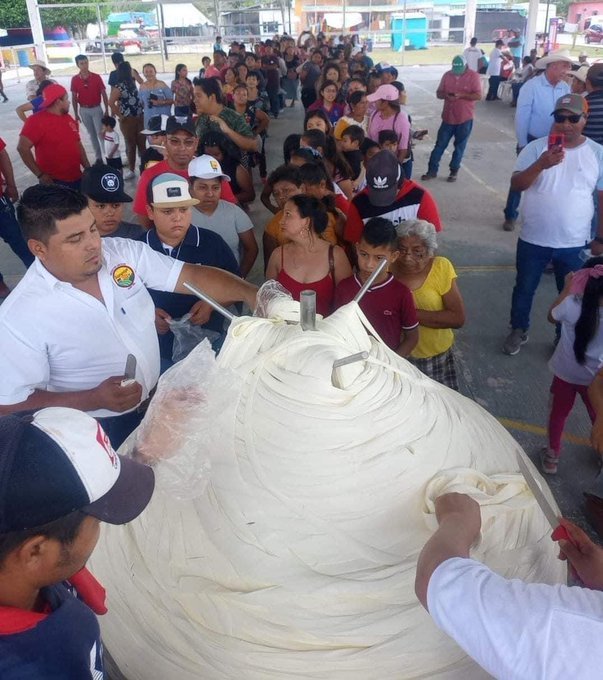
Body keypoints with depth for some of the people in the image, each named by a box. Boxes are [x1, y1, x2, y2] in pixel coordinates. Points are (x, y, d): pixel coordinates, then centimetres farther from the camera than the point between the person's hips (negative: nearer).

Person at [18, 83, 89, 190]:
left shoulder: (69, 118, 12)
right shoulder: (36, 120, -11)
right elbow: (22, 148, -17)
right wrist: (40, 174, -19)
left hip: (76, 179, 7)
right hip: (54, 182, -7)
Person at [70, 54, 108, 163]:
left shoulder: (96, 77, -6)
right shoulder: (74, 79, -1)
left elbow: (104, 94, -2)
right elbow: (74, 97, 4)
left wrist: (106, 110, -6)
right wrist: (75, 113, 2)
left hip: (96, 109, -2)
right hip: (84, 110, 2)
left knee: (101, 133, -6)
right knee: (92, 134, 10)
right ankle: (98, 157, 18)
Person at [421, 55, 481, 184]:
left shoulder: (473, 76, -8)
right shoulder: (447, 75, 2)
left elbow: (478, 96, -13)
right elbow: (438, 93, 6)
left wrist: (461, 95, -24)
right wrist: (446, 95, -17)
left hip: (465, 118, -3)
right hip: (448, 117, 3)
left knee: (459, 146, 7)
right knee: (440, 144, 5)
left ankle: (454, 171, 18)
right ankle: (432, 170, 11)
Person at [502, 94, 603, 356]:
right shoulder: (536, 147, -6)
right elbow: (516, 185, -15)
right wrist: (541, 164, -32)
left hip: (575, 244, 1)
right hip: (533, 239, 0)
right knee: (524, 289, 16)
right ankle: (518, 330, 39)